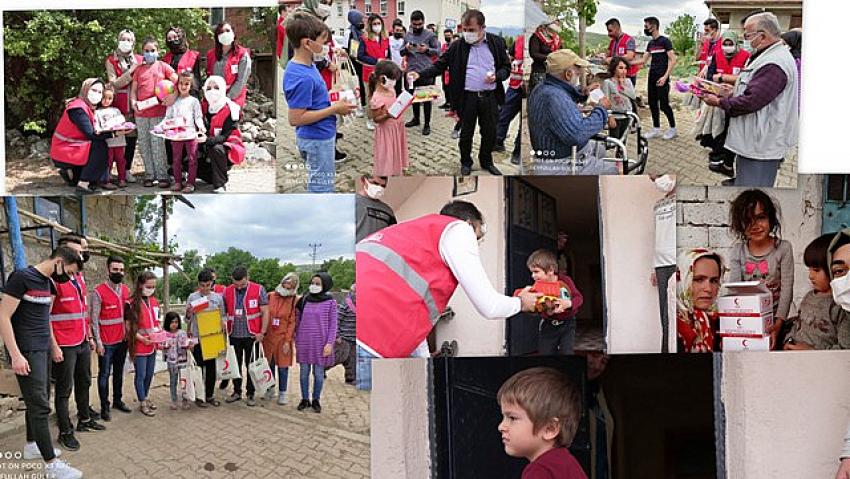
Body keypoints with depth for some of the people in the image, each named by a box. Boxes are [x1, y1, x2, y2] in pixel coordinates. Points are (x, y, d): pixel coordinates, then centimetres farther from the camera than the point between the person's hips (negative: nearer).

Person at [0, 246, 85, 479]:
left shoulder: (48, 283, 12)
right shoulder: (22, 278, -14)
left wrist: (54, 346, 25)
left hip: (44, 349, 9)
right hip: (27, 352, -9)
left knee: (39, 401, 16)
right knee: (40, 406, -8)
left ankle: (32, 446, 31)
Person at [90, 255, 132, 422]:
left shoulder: (126, 290, 6)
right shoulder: (98, 292, -12)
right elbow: (94, 319, -12)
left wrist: (129, 334, 8)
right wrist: (98, 342, -14)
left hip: (122, 340, 6)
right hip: (106, 342, -6)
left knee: (119, 372, 16)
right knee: (104, 374, 1)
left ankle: (117, 400, 29)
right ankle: (104, 407, 8)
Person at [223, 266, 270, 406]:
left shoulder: (258, 290, -6)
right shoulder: (227, 292, 3)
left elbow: (265, 312, -5)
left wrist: (262, 332, -8)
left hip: (252, 335, -3)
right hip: (234, 335, 3)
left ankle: (251, 394, 13)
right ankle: (237, 392, 23)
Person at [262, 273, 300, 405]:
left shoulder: (295, 301, -4)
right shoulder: (270, 296, 2)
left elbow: (292, 322, -6)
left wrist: (287, 341, -10)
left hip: (283, 338, -2)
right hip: (268, 337, 2)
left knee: (283, 367, 2)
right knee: (269, 365, 12)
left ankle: (282, 393, 13)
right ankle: (270, 390, 28)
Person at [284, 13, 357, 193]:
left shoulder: (307, 65, 3)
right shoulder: (302, 78, -27)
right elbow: (295, 118, -26)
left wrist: (334, 103, 3)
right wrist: (334, 109, -21)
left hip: (320, 136, 10)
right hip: (316, 140, -10)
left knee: (324, 185, 23)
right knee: (321, 188, 3)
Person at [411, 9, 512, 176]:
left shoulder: (496, 43, -1)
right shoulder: (457, 47, -3)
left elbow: (506, 66, 6)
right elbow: (440, 66, -2)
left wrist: (497, 76, -14)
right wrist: (420, 74, -15)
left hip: (490, 97, 1)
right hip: (467, 97, -1)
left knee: (490, 133, 12)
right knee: (466, 133, 10)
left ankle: (486, 162, 32)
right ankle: (466, 162, 28)